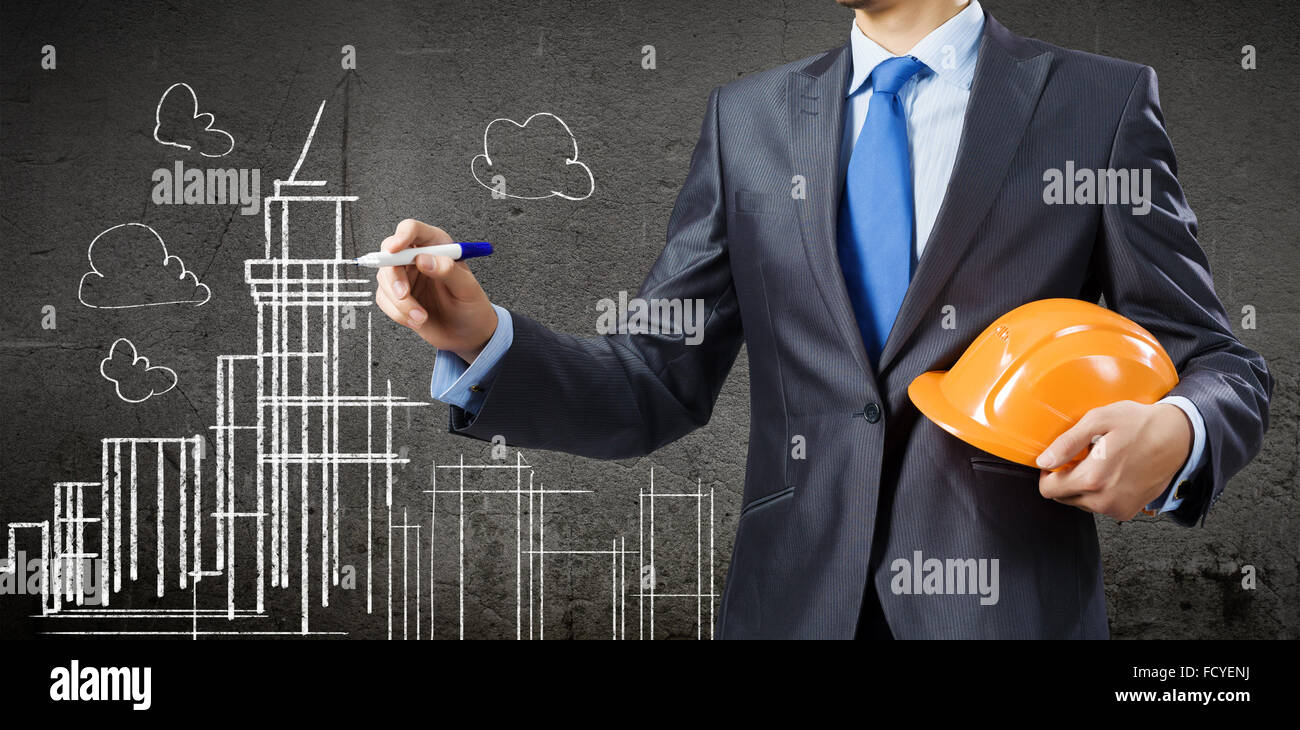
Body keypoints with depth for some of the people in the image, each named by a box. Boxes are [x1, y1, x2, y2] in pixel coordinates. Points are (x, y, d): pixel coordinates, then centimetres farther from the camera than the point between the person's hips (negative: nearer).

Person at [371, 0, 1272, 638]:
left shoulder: (1103, 104, 1)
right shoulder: (748, 118, 9)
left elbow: (1218, 366, 4)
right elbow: (660, 384, 5)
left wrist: (1174, 434, -19)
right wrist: (483, 336, -12)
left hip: (1011, 607, -2)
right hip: (791, 604, 2)